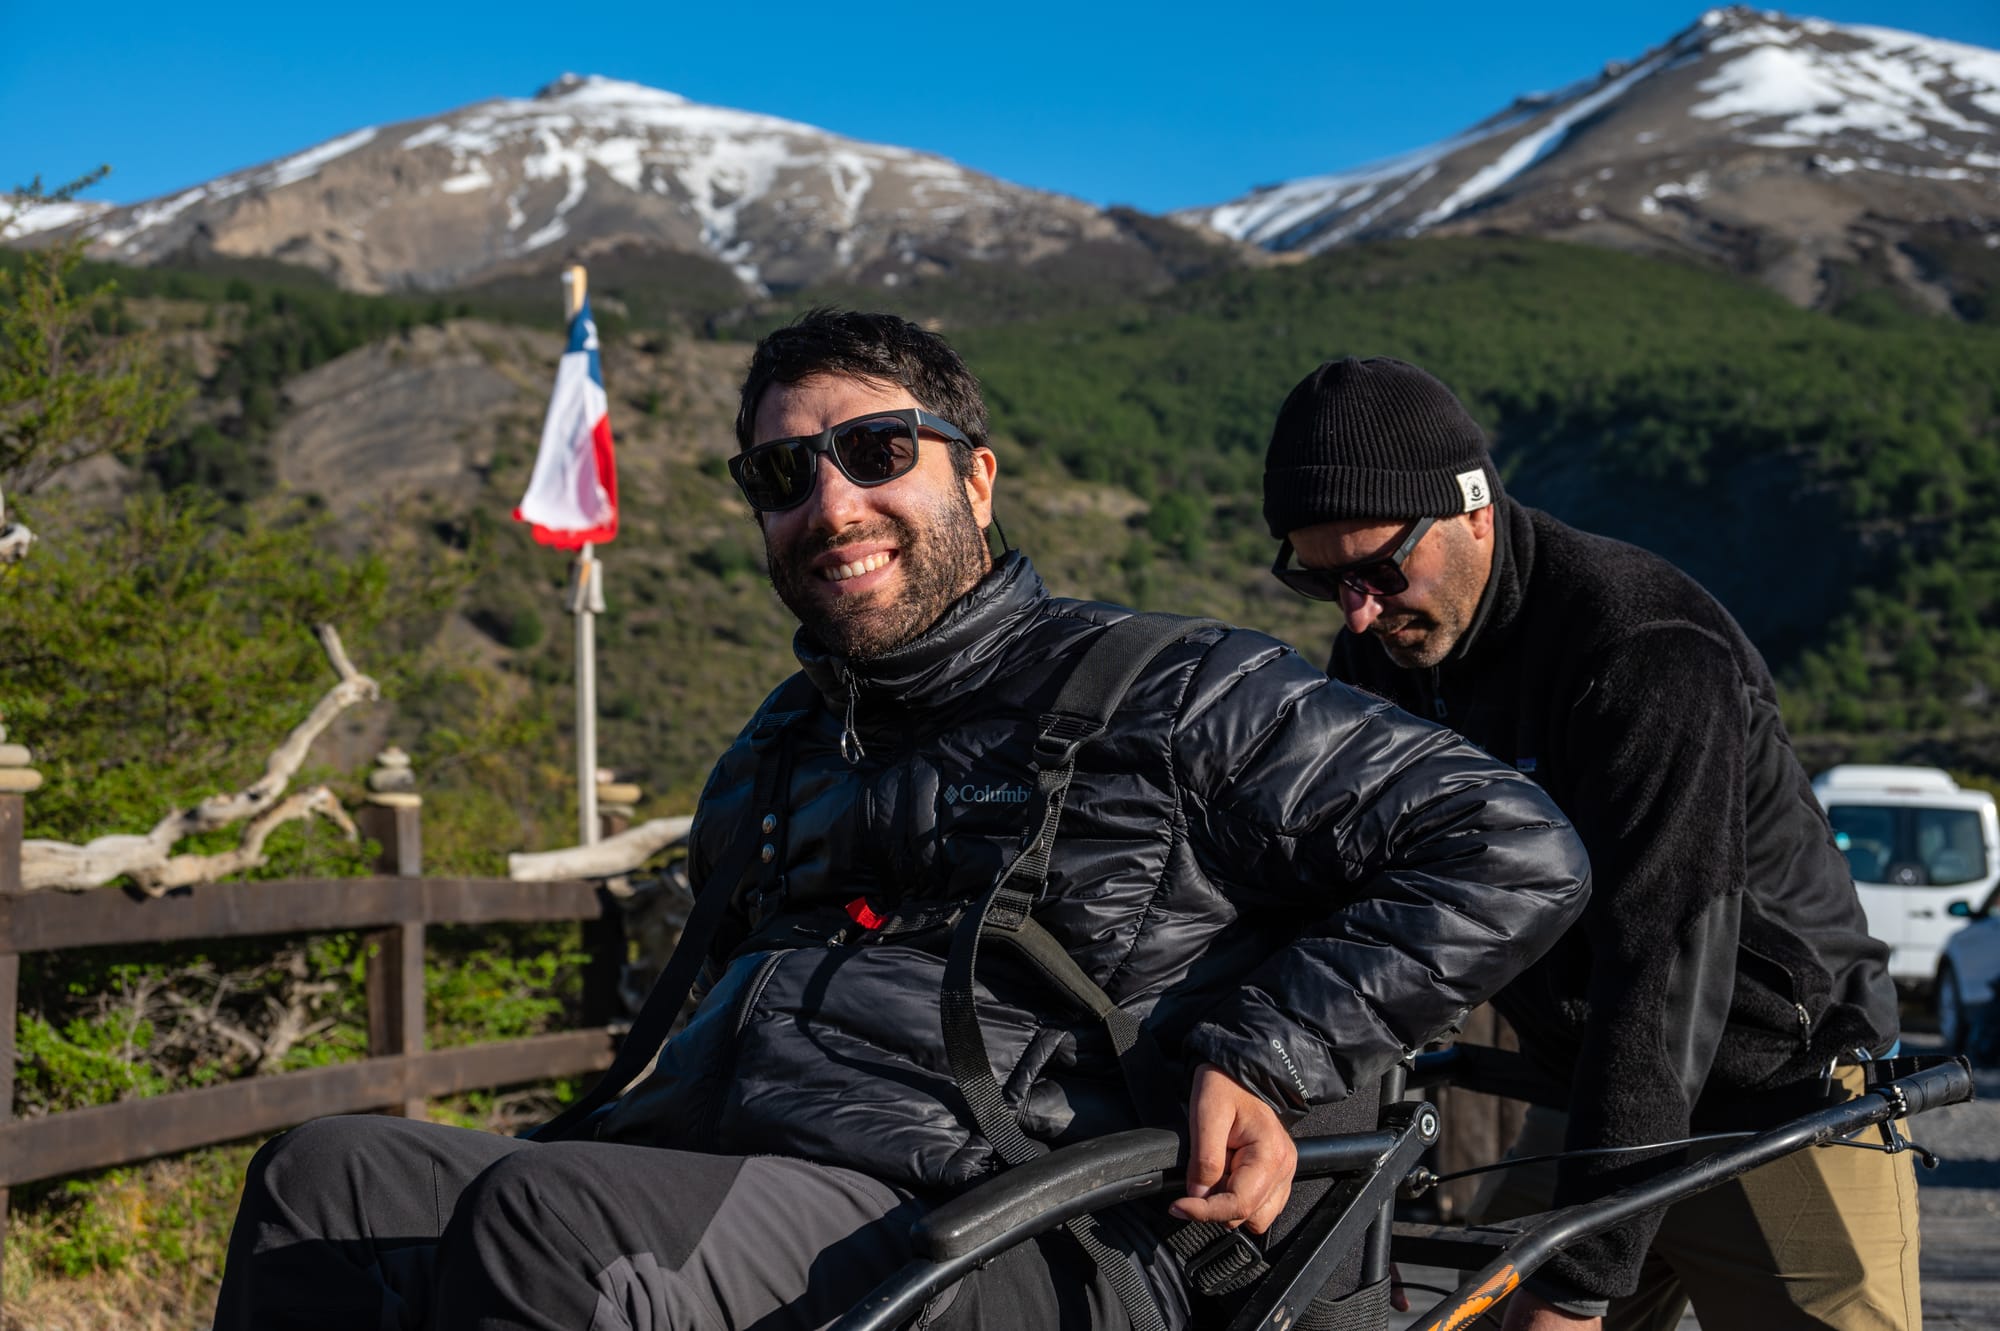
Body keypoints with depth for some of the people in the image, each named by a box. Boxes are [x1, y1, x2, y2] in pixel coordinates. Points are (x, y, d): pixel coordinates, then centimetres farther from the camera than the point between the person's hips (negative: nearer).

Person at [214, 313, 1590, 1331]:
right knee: (328, 1175, -15)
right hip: (696, 1205, 7)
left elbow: (1515, 853, 2)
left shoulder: (1166, 696, 6)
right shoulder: (782, 747, 27)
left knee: (548, 1220, -33)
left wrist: (1264, 1060, -7)